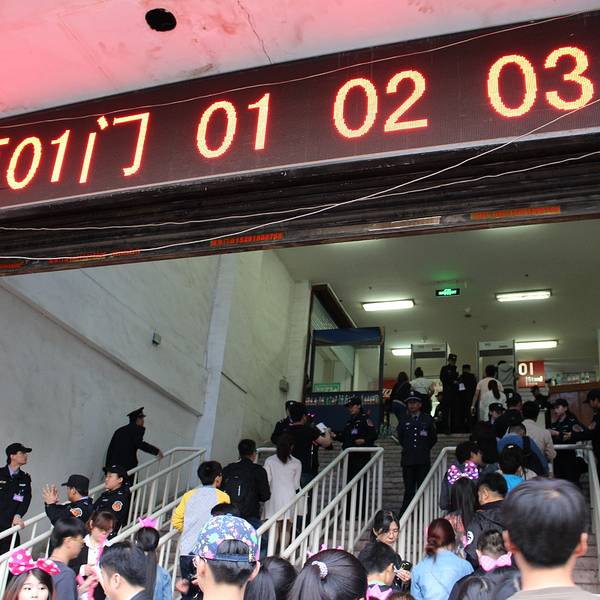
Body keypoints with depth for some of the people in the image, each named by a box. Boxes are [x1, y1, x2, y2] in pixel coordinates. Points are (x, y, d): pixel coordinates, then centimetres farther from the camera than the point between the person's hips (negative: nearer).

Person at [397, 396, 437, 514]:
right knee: (409, 489, 2)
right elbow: (400, 437, 22)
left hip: (423, 460, -1)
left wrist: (425, 449, 11)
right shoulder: (404, 421, 10)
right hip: (408, 460, 1)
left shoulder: (427, 420, 8)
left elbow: (433, 438, 16)